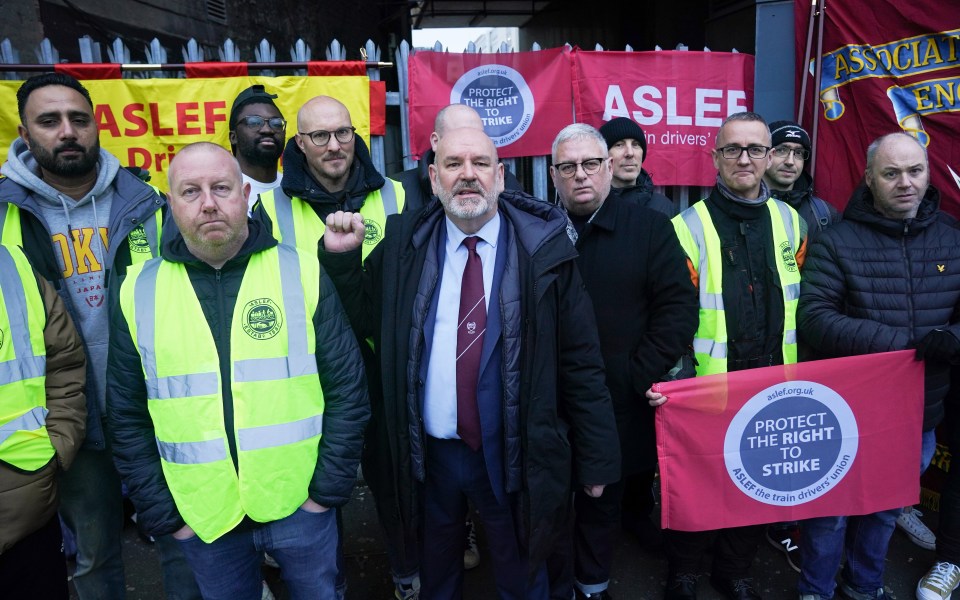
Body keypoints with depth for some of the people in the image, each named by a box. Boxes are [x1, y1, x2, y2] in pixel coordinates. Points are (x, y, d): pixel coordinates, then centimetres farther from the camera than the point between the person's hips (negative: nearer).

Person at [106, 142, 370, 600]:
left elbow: (347, 389, -5)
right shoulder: (137, 292, -2)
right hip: (203, 517, 2)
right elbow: (127, 417, 4)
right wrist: (162, 513, 2)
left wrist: (330, 488, -6)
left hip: (300, 504, -1)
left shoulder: (302, 273, -7)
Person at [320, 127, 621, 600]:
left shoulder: (544, 249, -10)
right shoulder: (404, 244, -2)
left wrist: (596, 458, -4)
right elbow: (363, 319, 7)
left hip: (513, 454, -2)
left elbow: (581, 364, -7)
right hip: (428, 451, 3)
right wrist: (340, 258, -6)